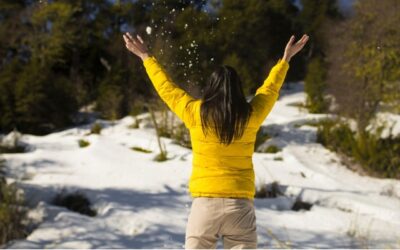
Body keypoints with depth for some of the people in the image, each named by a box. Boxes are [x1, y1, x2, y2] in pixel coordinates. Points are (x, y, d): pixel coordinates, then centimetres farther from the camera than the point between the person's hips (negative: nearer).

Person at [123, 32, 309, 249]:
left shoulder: (196, 113, -4)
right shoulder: (250, 116, 0)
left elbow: (167, 88, 11)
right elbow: (269, 90, 18)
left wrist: (146, 57, 25)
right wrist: (285, 59, 35)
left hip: (205, 202, 0)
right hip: (240, 203, 1)